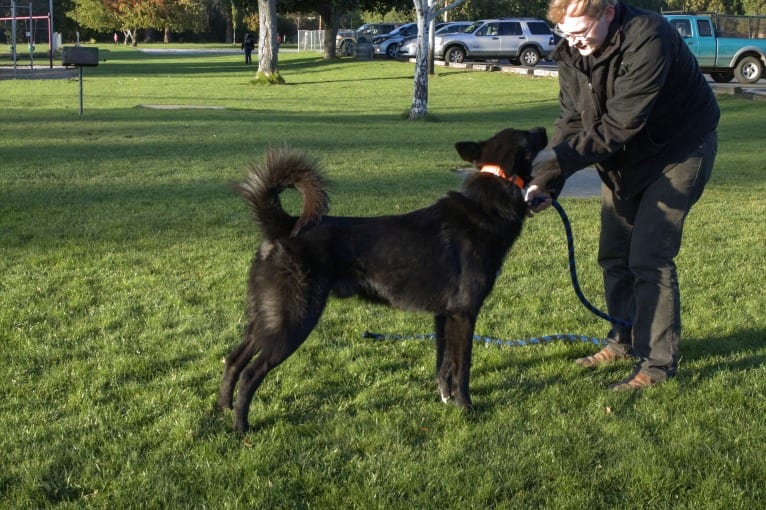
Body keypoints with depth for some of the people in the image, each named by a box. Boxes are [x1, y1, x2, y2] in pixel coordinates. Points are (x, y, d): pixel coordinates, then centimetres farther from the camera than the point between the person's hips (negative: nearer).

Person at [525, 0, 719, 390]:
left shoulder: (647, 39, -34)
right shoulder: (573, 51, -11)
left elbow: (617, 127, -35)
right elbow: (572, 120, -7)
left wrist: (556, 160, -35)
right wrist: (547, 182, -20)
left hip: (679, 149, -7)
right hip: (624, 155, 7)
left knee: (649, 257, -12)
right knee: (614, 254, 11)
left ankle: (657, 363, -1)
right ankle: (624, 342, 29)